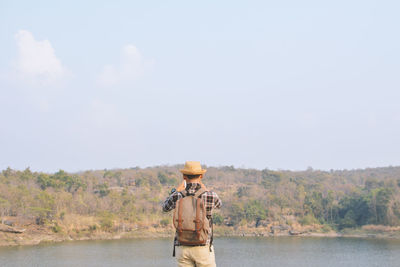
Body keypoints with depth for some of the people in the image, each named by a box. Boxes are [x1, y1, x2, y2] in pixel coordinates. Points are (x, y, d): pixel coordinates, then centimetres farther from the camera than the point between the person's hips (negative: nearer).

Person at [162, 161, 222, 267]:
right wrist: (204, 188, 26)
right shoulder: (210, 195, -8)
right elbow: (218, 204, 18)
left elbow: (165, 208, 19)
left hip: (183, 248, 2)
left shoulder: (178, 196, -5)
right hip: (203, 248, -2)